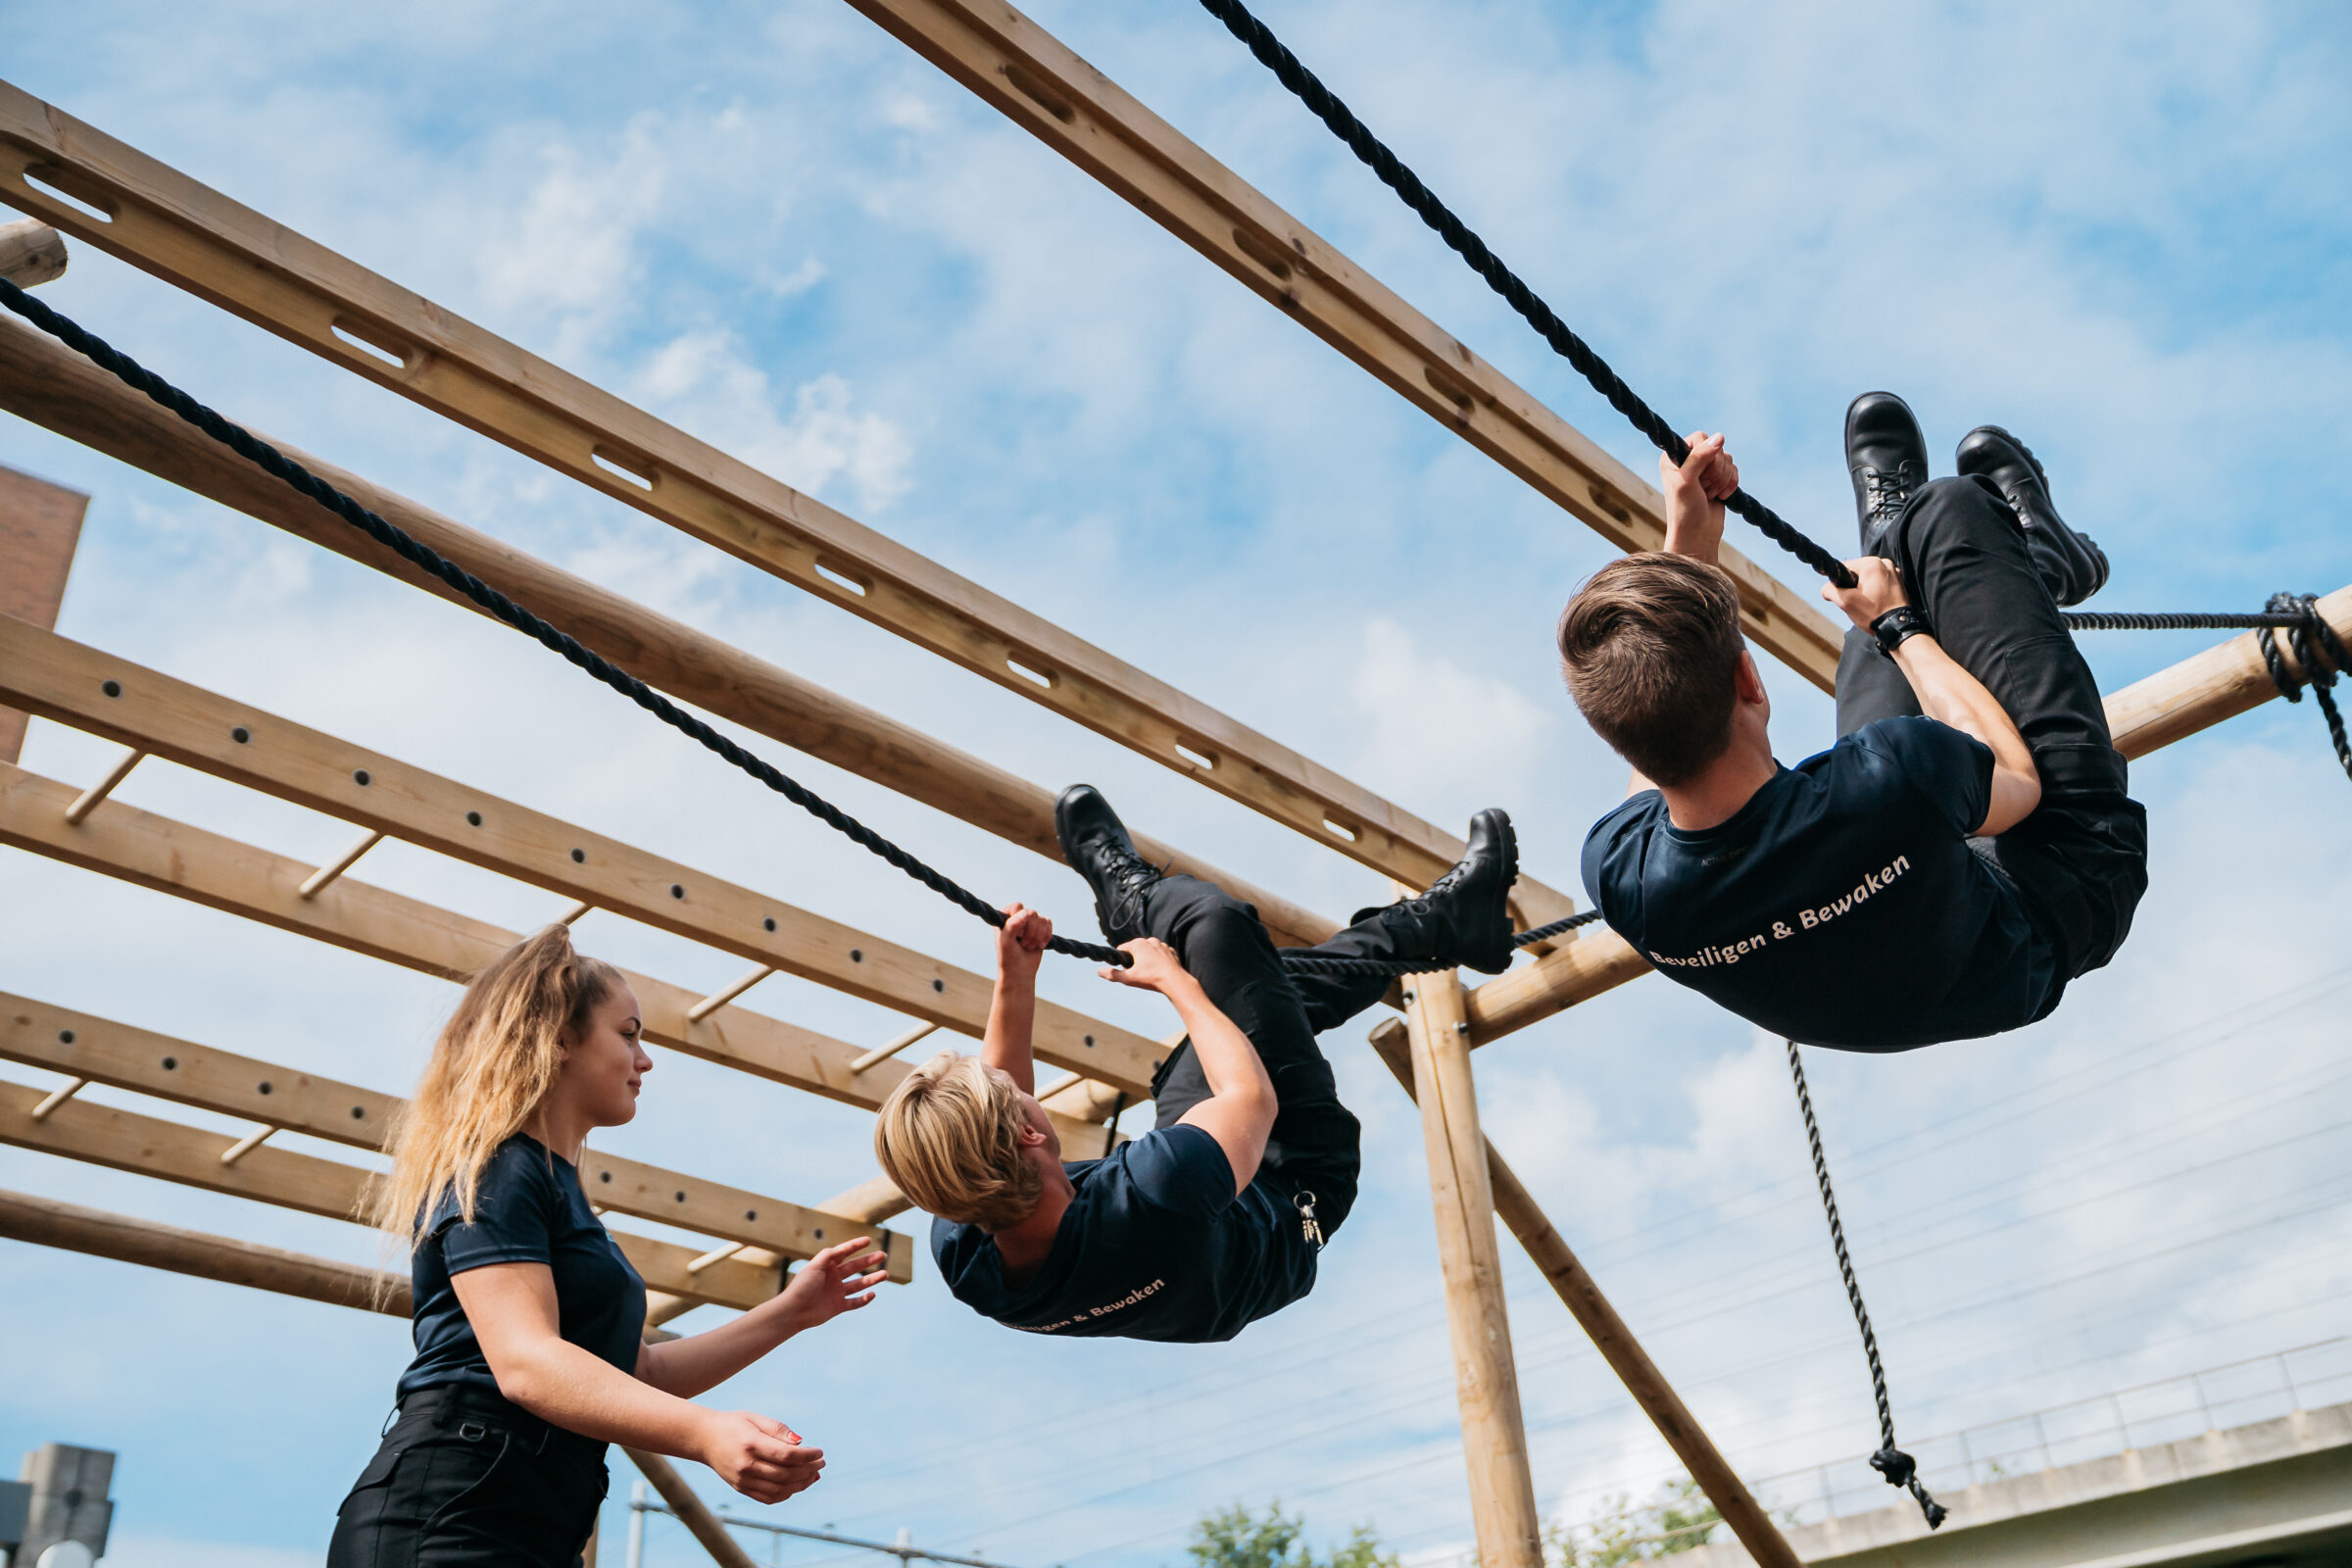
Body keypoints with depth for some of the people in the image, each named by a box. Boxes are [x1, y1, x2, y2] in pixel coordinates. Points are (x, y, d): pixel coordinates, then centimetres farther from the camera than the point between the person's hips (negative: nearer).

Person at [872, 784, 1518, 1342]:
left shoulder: (960, 1255, -29)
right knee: (1212, 925, -5)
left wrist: (1013, 982, -9)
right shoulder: (1149, 1201, -47)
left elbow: (985, 1126, -5)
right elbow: (1252, 1095, -25)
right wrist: (1174, 980, -11)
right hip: (1292, 1189, -5)